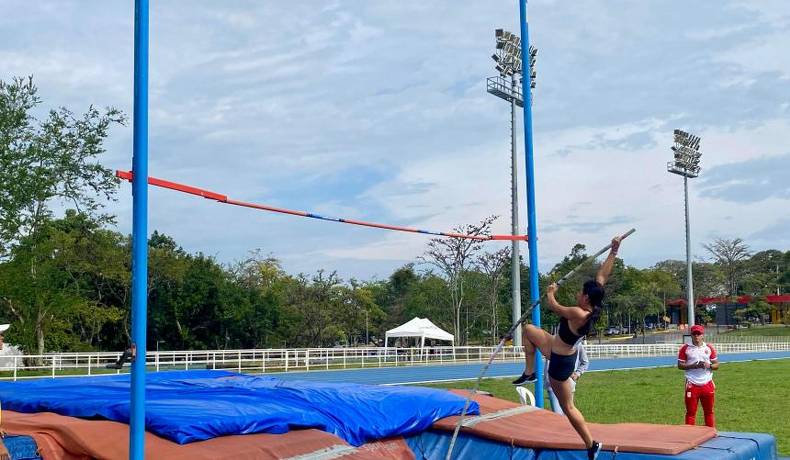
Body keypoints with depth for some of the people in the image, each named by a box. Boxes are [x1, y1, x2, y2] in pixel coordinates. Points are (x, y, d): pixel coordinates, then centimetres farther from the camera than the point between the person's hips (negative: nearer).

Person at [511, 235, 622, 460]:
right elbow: (602, 276, -5)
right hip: (557, 350, 9)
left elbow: (554, 306, -18)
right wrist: (614, 251, -7)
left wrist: (550, 293, 4)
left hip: (560, 362, -9)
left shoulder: (578, 314, -33)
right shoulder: (592, 309, -9)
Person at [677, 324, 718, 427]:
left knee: (709, 411, 10)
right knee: (691, 412, 1)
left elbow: (716, 365, 10)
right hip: (692, 385, -2)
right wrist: (693, 366, -15)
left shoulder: (709, 348, 8)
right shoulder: (685, 348, 1)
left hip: (707, 384, 2)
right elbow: (680, 365, 0)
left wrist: (709, 366, -11)